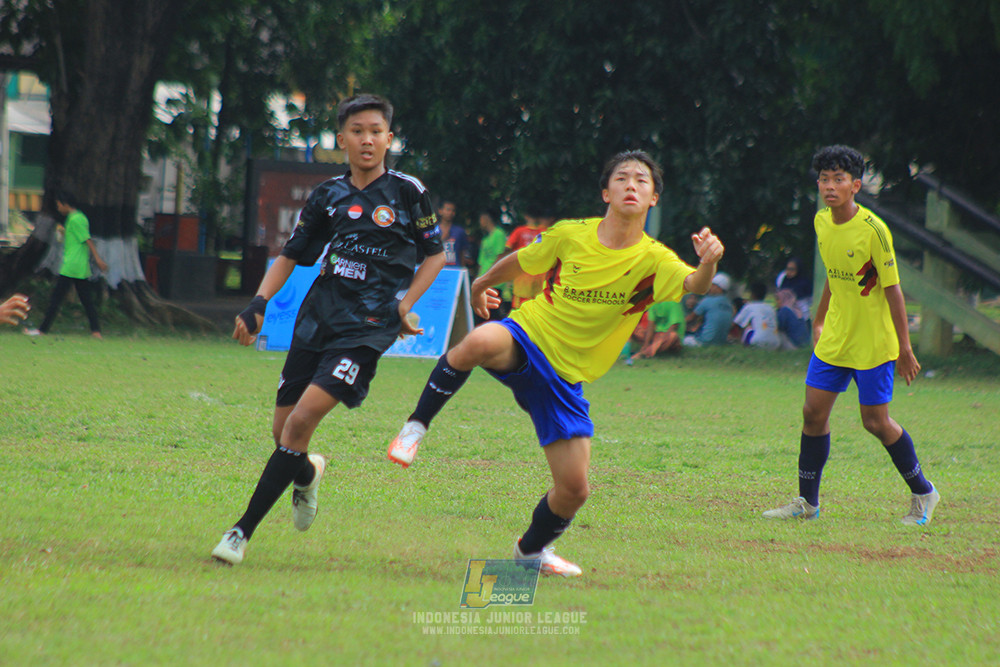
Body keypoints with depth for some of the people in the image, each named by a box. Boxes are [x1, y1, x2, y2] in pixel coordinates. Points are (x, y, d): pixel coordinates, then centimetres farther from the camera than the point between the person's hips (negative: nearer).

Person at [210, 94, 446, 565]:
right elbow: (292, 254, 16)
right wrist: (258, 304, 4)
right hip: (318, 316, 5)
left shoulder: (407, 192, -1)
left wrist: (405, 305, -2)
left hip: (367, 326, -4)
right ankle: (306, 474, 44)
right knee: (282, 432, 6)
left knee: (301, 421, -18)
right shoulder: (329, 195, 9)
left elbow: (435, 255, 9)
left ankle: (243, 530, -14)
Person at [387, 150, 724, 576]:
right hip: (527, 336, -2)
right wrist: (482, 284, 31)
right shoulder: (570, 235, -5)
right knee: (478, 344, -39)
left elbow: (693, 285, -29)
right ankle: (416, 427, -20)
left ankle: (532, 548, 31)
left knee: (574, 489, -1)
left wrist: (707, 265, -51)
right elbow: (520, 262, 14)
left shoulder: (653, 261, -7)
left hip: (566, 377, 2)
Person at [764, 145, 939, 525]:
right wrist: (820, 321, 22)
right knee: (813, 412, 1)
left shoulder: (873, 230, -19)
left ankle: (923, 494, 17)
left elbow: (892, 289, -14)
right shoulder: (822, 222, 1)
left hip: (874, 343, -6)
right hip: (834, 337, 6)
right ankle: (807, 502, 11)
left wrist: (904, 348, -13)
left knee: (876, 422, -2)